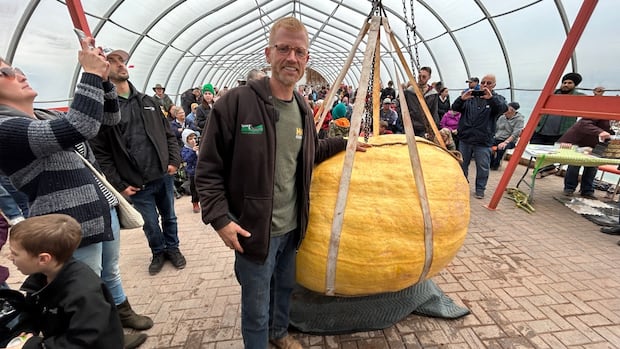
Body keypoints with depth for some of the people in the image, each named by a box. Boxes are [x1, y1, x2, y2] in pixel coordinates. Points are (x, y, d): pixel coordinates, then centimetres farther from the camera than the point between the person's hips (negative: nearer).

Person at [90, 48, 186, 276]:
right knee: (150, 224, 11)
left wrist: (174, 160, -2)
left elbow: (168, 133, 10)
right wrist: (119, 184, -10)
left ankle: (173, 248, 39)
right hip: (137, 183, -3)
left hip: (164, 175, 3)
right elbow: (100, 153, -7)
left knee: (169, 217, 17)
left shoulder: (148, 101, 8)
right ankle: (158, 252, 37)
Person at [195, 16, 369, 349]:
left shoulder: (303, 110, 5)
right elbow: (208, 169, -12)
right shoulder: (237, 102, -16)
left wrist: (343, 142, 17)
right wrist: (219, 218, -17)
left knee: (285, 287, 28)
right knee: (257, 306, 13)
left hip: (292, 226, 7)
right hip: (254, 230, -6)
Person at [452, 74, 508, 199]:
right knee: (461, 164, 12)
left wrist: (491, 98, -36)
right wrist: (462, 98, -24)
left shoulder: (497, 99, 4)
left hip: (483, 141, -2)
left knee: (483, 167, 3)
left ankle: (480, 189, 19)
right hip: (465, 138, 2)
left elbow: (503, 108, -17)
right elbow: (455, 108, -3)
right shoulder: (470, 97, 8)